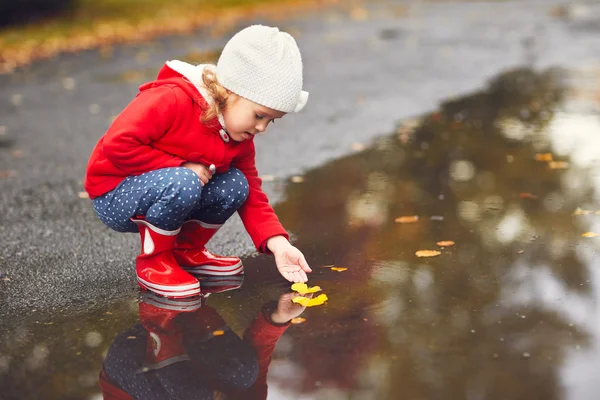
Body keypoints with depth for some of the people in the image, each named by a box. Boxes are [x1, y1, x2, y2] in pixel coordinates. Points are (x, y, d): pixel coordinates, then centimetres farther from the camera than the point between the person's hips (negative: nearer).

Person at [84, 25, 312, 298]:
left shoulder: (240, 139, -2)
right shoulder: (172, 101, -25)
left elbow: (251, 196, -1)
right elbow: (118, 145, -30)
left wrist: (278, 243, -15)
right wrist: (181, 166, -25)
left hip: (166, 193, 7)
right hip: (113, 197, -7)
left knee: (236, 185, -13)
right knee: (182, 183, -36)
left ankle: (186, 251, 8)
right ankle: (153, 262, -11)